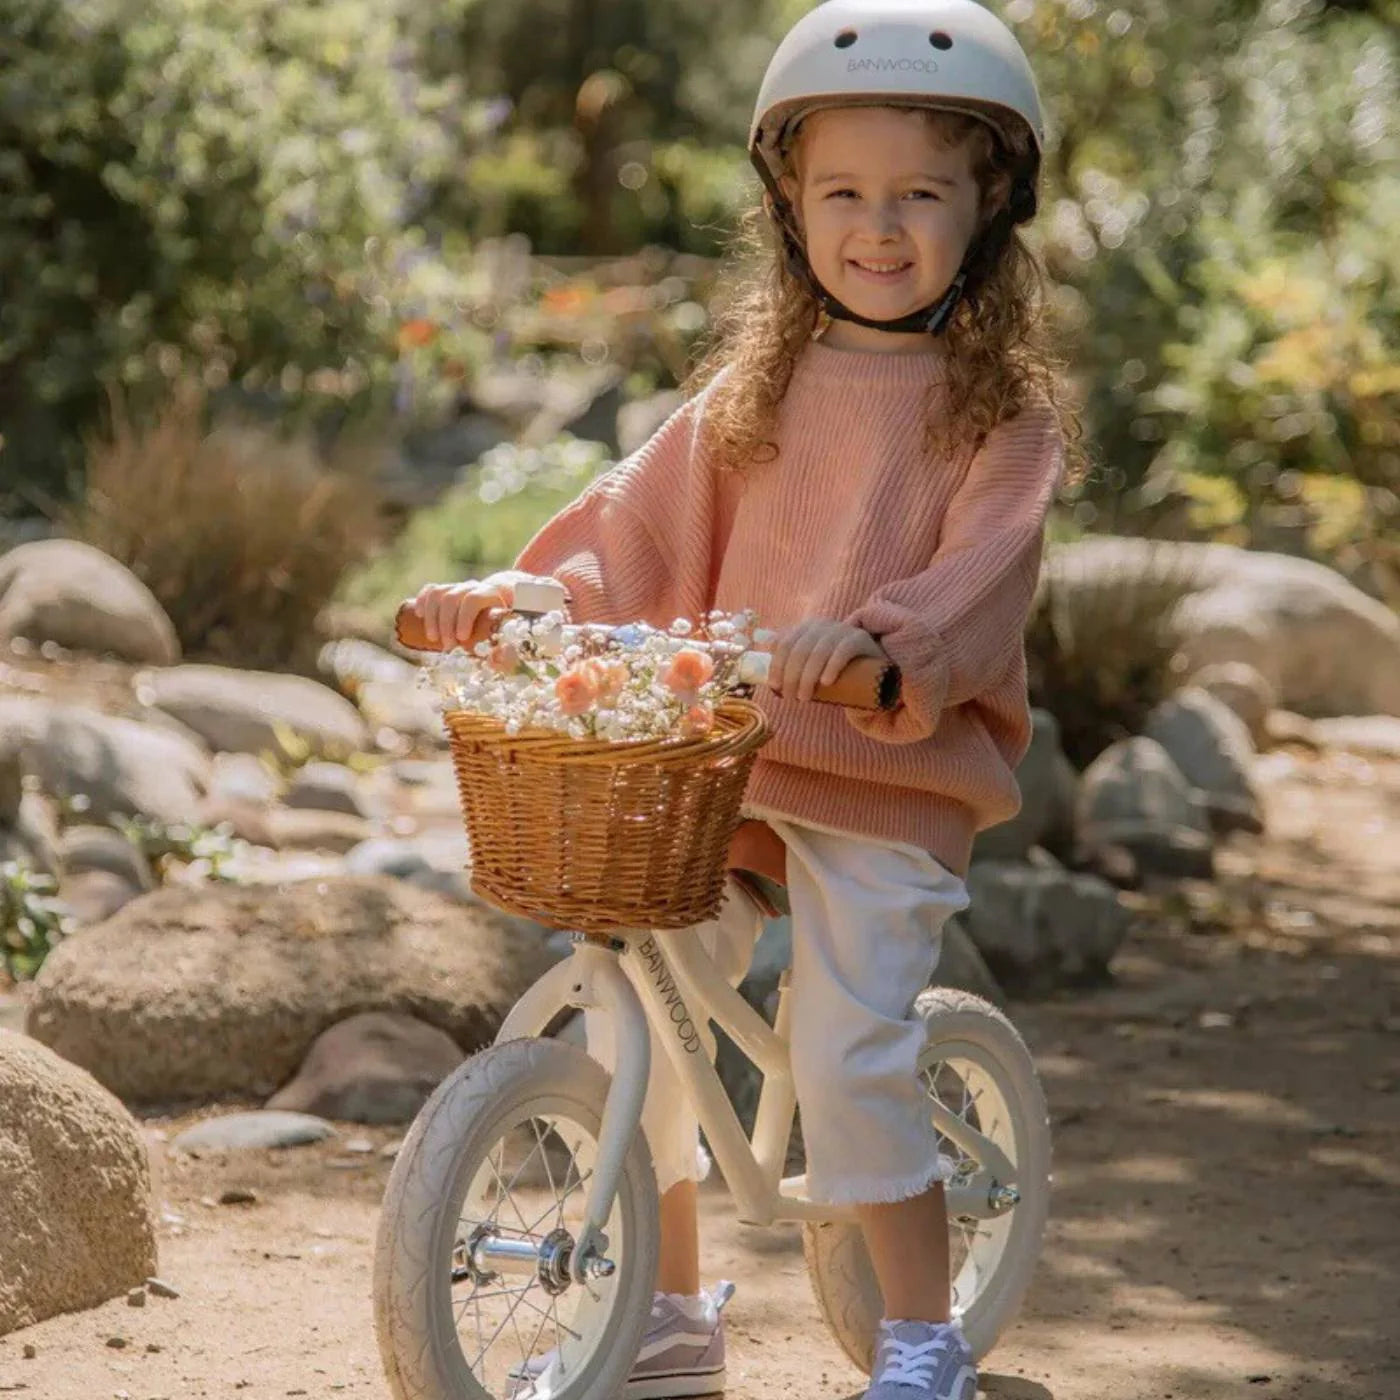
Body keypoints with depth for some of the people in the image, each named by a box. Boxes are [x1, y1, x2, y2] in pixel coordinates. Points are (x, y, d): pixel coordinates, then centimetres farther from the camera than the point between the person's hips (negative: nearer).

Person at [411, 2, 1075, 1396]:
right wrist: (520, 589, -4)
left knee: (847, 1056, -14)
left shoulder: (1001, 407, -2)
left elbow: (982, 574, -15)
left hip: (893, 774, -5)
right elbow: (645, 523, 12)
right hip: (719, 767, 5)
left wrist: (882, 635, -34)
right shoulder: (757, 388, 12)